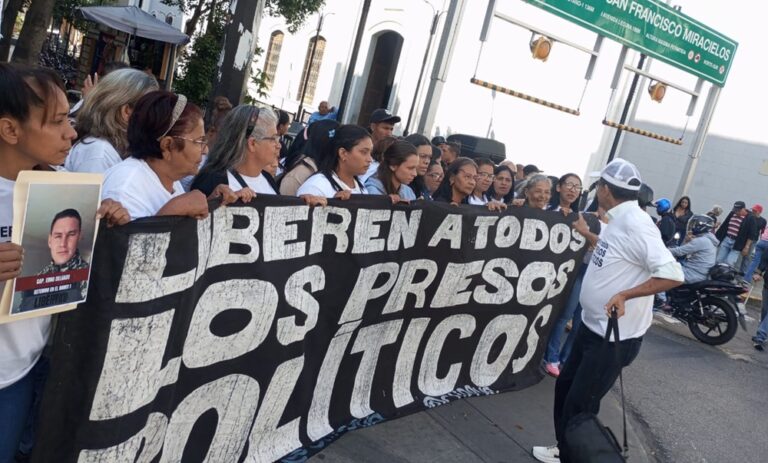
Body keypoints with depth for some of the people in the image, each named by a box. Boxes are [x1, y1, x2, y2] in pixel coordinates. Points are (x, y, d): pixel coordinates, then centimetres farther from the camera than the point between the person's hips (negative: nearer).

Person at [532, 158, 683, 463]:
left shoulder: (635, 223, -24)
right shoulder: (619, 220, 5)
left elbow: (672, 275, -30)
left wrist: (625, 295, -30)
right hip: (593, 326, 10)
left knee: (579, 405, 2)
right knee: (565, 386, 20)